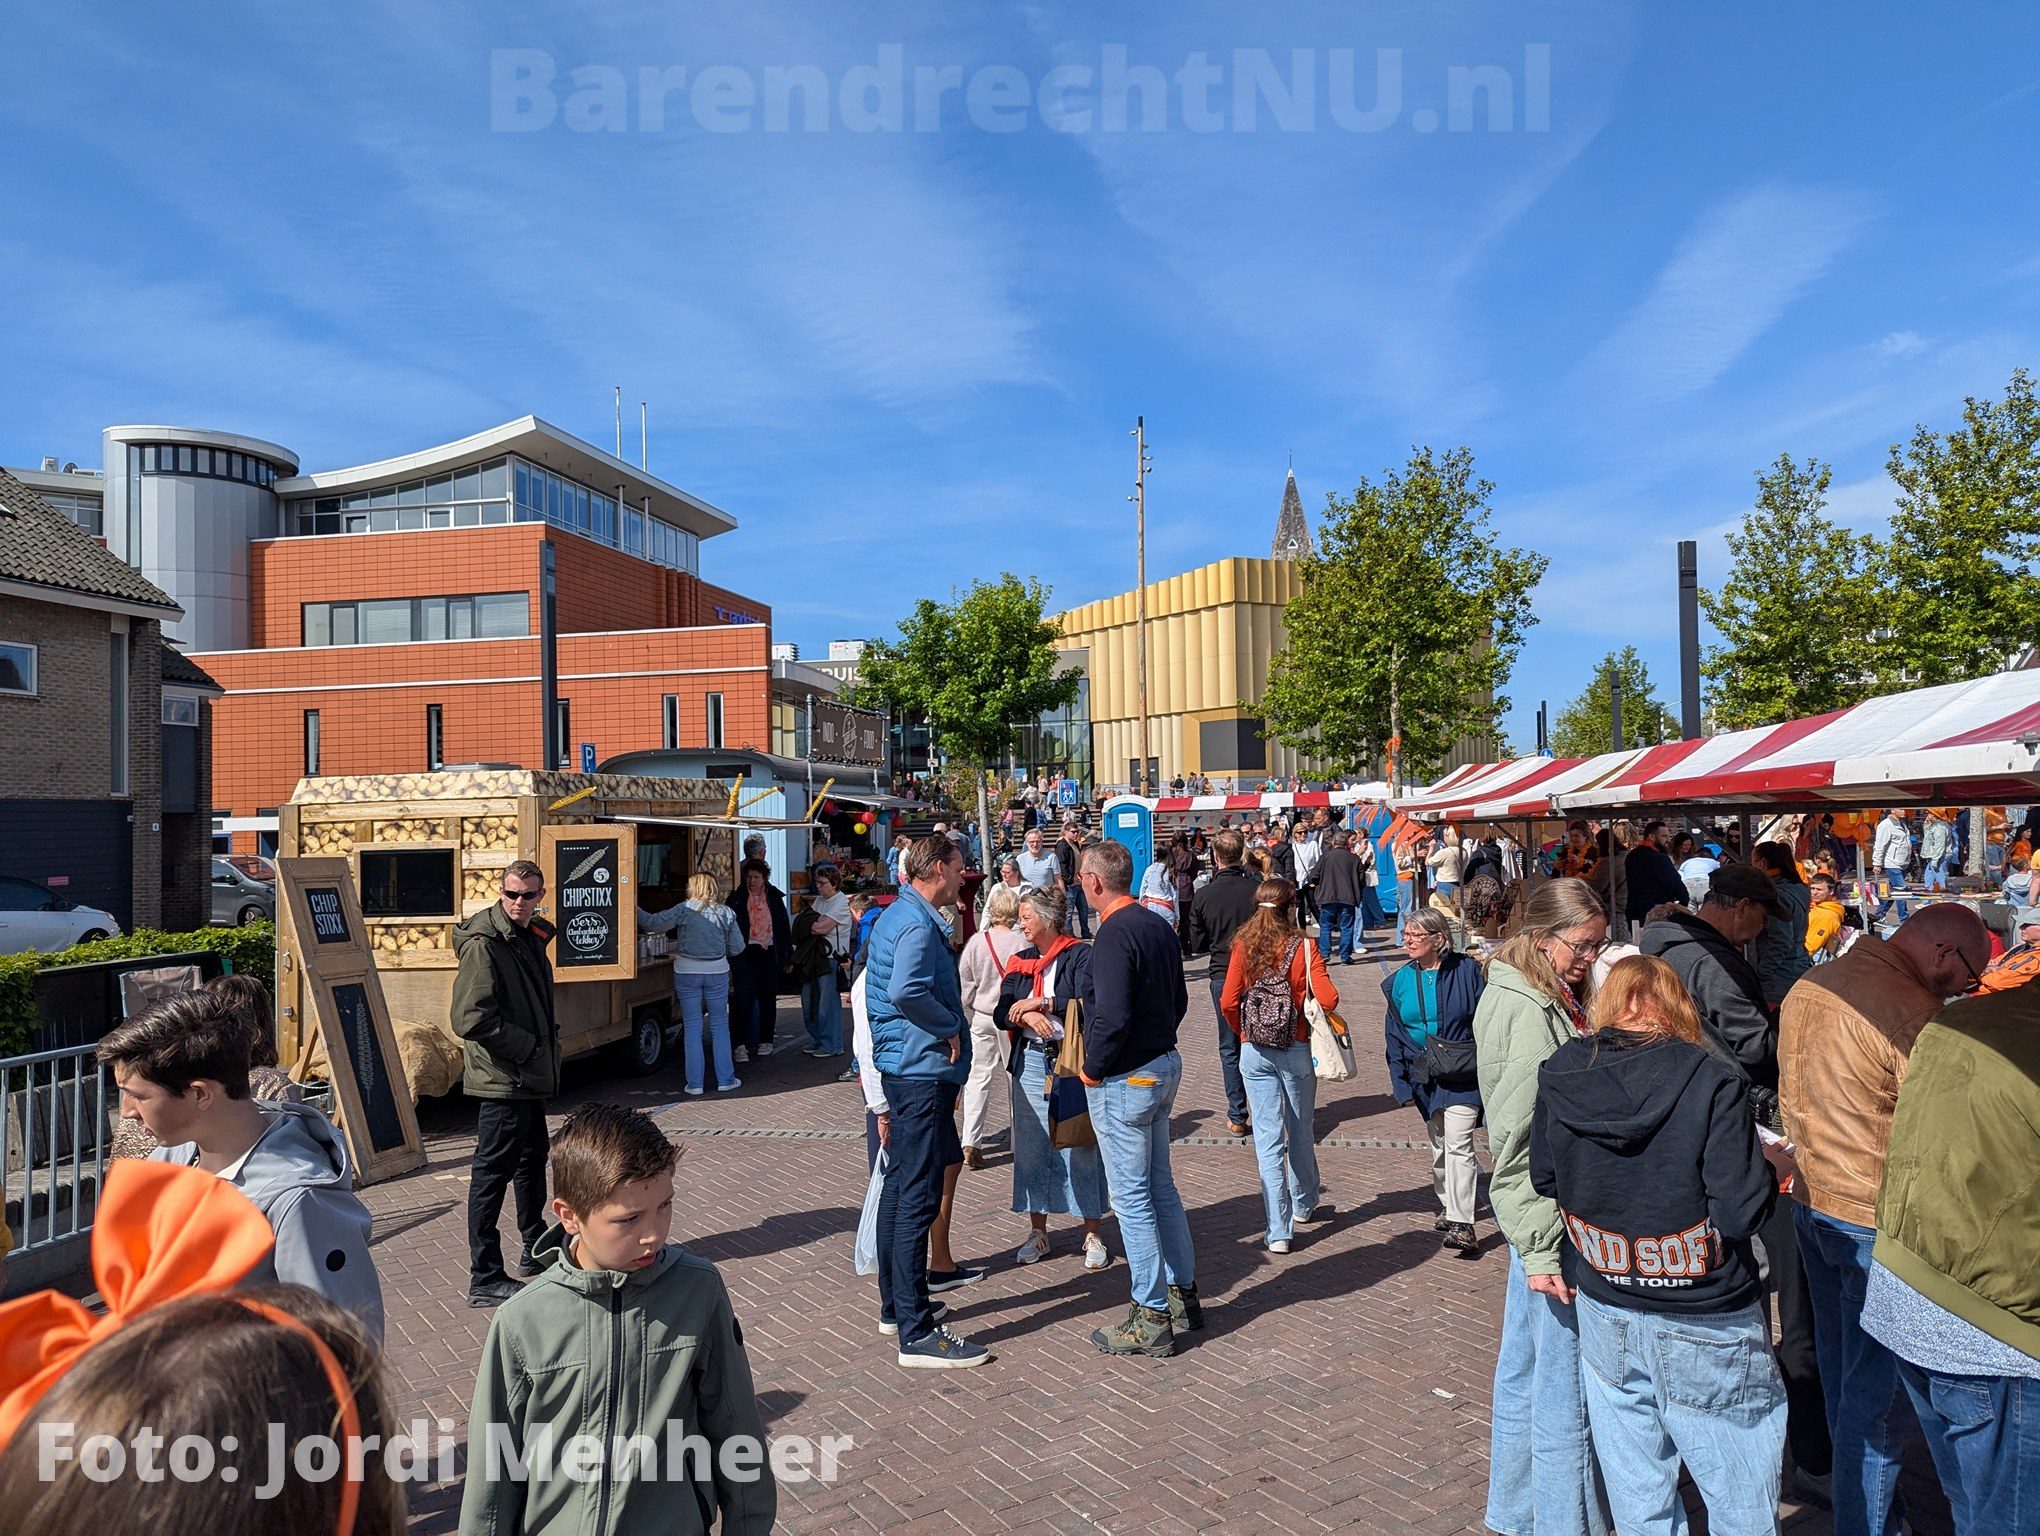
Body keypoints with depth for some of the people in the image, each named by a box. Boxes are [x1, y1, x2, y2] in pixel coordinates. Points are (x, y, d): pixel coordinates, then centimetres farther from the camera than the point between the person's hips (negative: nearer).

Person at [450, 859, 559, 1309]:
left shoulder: (531, 938, 11)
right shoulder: (483, 944, -17)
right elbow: (472, 1019, -24)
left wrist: (549, 1041, 9)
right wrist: (527, 1046, -18)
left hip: (530, 1077, 10)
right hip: (502, 1079, -10)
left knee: (532, 1160, 22)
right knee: (493, 1173, -4)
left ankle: (536, 1251, 38)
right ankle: (485, 1280, 3)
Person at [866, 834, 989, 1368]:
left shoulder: (897, 915, 14)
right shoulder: (919, 924, -19)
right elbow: (906, 990, -35)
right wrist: (950, 1028, -21)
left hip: (901, 1065, 11)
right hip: (924, 1069, -11)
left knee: (900, 1187, 18)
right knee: (919, 1197, -7)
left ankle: (895, 1303, 31)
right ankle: (917, 1334, -2)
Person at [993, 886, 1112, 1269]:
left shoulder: (1080, 955, -4)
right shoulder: (1021, 961, 12)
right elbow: (1002, 1013, 3)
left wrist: (1042, 1002, -14)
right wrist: (1028, 1017, -17)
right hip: (1030, 1063, 5)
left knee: (1081, 1146, 1)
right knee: (1032, 1146, 9)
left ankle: (1093, 1234, 12)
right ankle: (1037, 1231, 21)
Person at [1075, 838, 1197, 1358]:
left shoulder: (1115, 934, -20)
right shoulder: (1158, 925, 8)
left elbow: (1112, 1017, -28)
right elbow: (1178, 1001, 16)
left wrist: (1094, 1069, -14)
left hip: (1124, 1080, -9)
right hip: (1164, 1065, 9)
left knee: (1132, 1198, 1)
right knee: (1161, 1186, 19)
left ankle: (1152, 1320, 9)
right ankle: (1184, 1295, 29)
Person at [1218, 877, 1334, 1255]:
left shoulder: (1243, 948, -6)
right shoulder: (1303, 947, -11)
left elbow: (1228, 1003, -8)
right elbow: (1328, 998, -19)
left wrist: (1244, 1034, 9)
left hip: (1255, 1053, 1)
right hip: (1296, 1050, -1)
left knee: (1268, 1137, 3)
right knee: (1300, 1131, 19)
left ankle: (1278, 1230, 1)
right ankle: (1303, 1204, 41)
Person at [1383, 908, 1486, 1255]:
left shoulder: (1465, 971, -8)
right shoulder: (1399, 981, 3)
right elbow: (1394, 1034, 8)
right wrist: (1401, 1082, 2)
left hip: (1463, 1074, -4)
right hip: (1425, 1077, 4)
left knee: (1458, 1144, -13)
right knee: (1439, 1145, 15)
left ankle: (1461, 1225, -11)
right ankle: (1447, 1204, 35)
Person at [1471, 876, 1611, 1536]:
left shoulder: (1547, 998, 9)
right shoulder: (1529, 1012, -20)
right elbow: (1515, 1142, -21)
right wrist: (1541, 1247, -21)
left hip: (1538, 1217, 10)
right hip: (1550, 1219, -10)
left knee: (1524, 1370, 21)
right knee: (1566, 1392, 1)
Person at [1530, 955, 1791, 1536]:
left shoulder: (1559, 1075, -6)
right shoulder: (1709, 1081, -18)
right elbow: (1740, 1212, -19)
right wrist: (1772, 1170, 1)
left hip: (1605, 1315, 4)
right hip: (1704, 1327, -4)